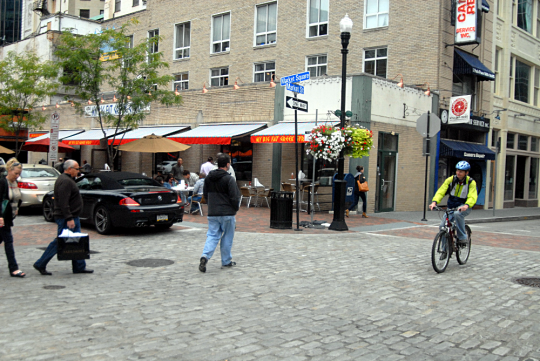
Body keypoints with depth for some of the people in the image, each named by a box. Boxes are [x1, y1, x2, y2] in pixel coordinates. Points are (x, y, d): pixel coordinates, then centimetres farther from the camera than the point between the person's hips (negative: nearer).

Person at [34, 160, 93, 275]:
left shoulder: (67, 179, 17)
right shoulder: (65, 181, -18)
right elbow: (63, 203, -25)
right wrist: (69, 219, -26)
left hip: (72, 217, 11)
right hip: (66, 218, -11)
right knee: (59, 242, -3)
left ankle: (79, 267, 15)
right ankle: (40, 265, 8)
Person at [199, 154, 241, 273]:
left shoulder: (208, 178, 7)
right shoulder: (229, 179, -13)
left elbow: (205, 195, 16)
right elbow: (235, 197, -14)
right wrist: (235, 210, 2)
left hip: (212, 213, 5)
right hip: (227, 214, -5)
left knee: (212, 236, 7)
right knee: (227, 237, 9)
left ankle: (205, 256, -15)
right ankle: (226, 261, 19)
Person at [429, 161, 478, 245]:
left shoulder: (471, 182, -12)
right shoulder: (450, 180, -7)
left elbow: (472, 197, -24)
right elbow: (441, 191, -15)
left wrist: (466, 205, -46)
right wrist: (434, 202, -34)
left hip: (464, 207, -3)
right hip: (451, 206, 3)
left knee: (458, 214, -37)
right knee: (443, 226, -13)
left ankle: (462, 237, -20)